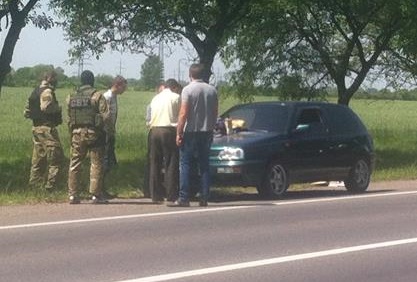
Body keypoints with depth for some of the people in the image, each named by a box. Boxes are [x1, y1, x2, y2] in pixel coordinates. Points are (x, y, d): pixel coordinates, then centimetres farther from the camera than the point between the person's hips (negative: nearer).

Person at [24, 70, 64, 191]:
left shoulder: (34, 92, 17)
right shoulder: (47, 91, -11)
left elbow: (26, 112, 20)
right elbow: (46, 107, -27)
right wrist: (58, 108, -11)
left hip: (36, 128, 9)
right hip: (47, 129, -9)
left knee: (38, 159, 16)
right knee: (56, 159, -6)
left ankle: (34, 184, 20)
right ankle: (50, 186, -9)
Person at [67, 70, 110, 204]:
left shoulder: (71, 97, 8)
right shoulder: (97, 96, -7)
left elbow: (69, 118, 11)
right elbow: (106, 115, -12)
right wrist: (102, 127, 5)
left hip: (77, 133, 4)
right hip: (93, 133, -4)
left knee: (74, 164, 10)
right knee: (96, 164, 1)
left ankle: (72, 194, 8)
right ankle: (96, 195, -2)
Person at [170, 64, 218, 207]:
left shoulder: (188, 90, -10)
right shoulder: (212, 90, 5)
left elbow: (183, 114, -14)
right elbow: (215, 113, 10)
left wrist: (179, 133, -10)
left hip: (191, 132, -5)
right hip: (207, 132, 5)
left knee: (185, 165, -2)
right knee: (204, 166, 8)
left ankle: (184, 198, -7)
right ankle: (204, 198, 6)